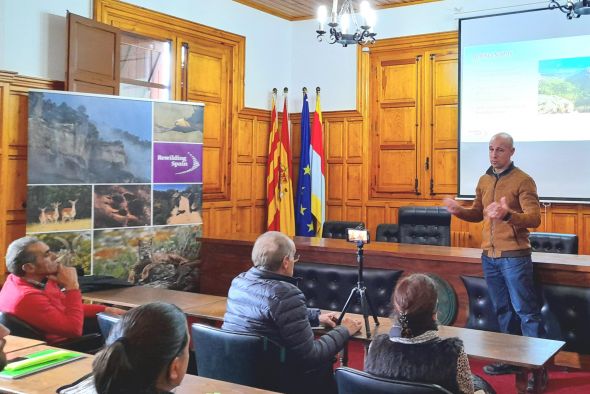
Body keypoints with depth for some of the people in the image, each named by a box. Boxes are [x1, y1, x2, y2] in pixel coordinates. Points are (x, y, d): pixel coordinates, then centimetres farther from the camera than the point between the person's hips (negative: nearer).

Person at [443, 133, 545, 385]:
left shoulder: (523, 181, -10)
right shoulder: (484, 181, 11)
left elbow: (534, 219, -17)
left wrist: (508, 215, -35)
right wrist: (459, 210, -1)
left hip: (514, 257, -7)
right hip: (489, 256, 7)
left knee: (525, 311, -3)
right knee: (503, 310, 14)